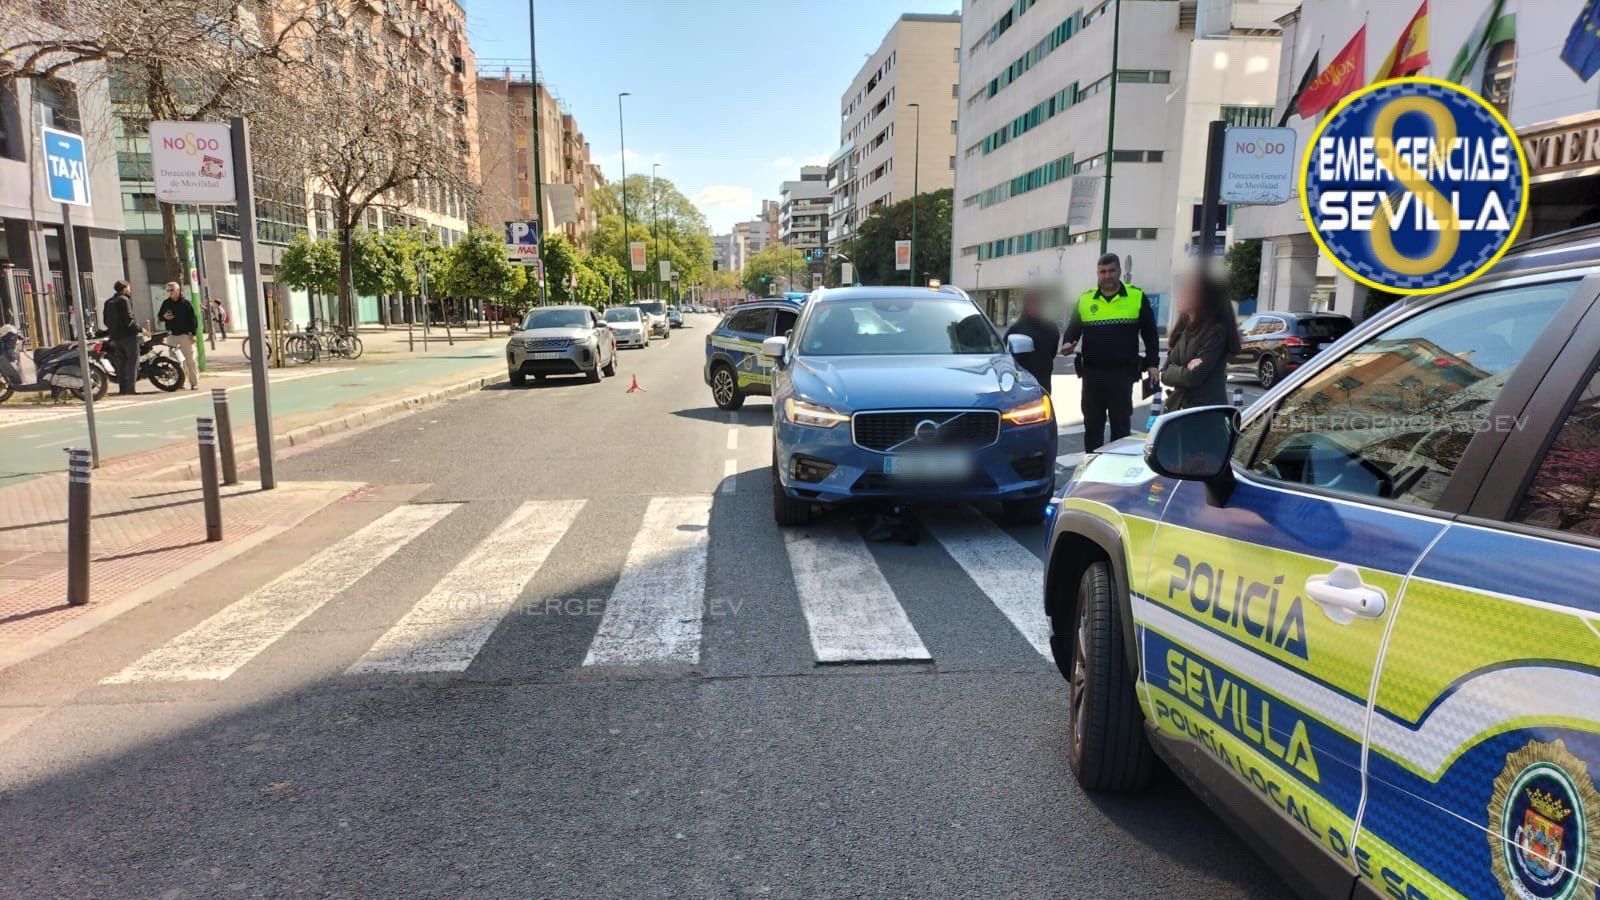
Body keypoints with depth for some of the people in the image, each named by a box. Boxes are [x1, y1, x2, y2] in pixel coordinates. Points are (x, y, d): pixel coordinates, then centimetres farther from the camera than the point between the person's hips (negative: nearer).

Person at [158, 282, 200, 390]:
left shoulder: (186, 303, -2)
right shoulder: (166, 303, 9)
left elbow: (193, 319, -4)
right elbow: (159, 316, 18)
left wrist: (193, 334, -10)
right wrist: (164, 316, -6)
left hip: (185, 335, -4)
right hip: (171, 335, 4)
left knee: (190, 360, -5)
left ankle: (194, 383, -2)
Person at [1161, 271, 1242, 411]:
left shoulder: (1216, 331, -13)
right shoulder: (1183, 327, 11)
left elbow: (1193, 377, -20)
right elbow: (1167, 368, 7)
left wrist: (1170, 373, -4)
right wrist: (1184, 371, -12)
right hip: (1176, 406, 8)